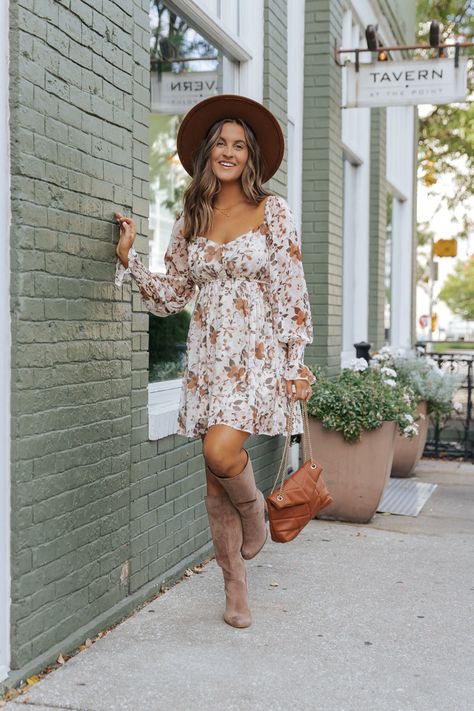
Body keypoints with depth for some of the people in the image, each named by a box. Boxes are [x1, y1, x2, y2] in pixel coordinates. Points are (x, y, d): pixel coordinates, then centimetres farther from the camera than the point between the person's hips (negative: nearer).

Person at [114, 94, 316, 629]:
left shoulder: (272, 212, 0)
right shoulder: (192, 217, 11)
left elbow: (291, 294, -3)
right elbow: (171, 294, 14)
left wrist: (295, 364, -7)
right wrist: (130, 259, 4)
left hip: (256, 353, -4)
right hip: (207, 354, 4)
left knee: (221, 451, -23)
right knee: (214, 482, 4)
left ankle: (254, 507, 12)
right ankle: (235, 586, 18)